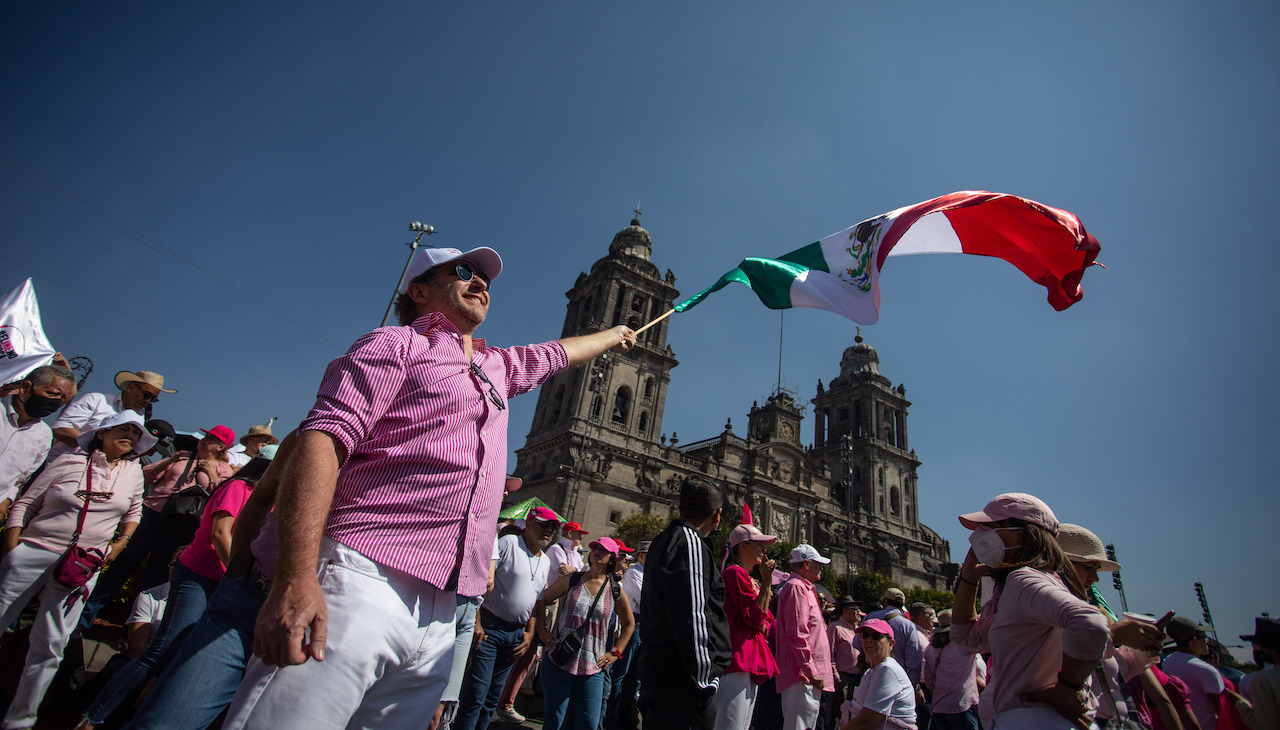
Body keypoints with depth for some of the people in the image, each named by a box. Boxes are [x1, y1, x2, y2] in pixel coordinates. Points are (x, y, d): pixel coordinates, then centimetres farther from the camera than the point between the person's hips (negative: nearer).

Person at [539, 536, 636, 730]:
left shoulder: (615, 590, 2)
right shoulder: (572, 580, 2)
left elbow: (629, 624, 15)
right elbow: (540, 600, 10)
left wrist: (615, 652, 8)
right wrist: (541, 629, 1)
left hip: (593, 668, 1)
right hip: (559, 663, 0)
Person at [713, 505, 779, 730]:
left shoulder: (750, 580, 20)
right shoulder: (735, 573, -9)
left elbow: (764, 626, 22)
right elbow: (755, 618, -16)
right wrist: (767, 581, -12)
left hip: (749, 663, 10)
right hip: (737, 660, -10)